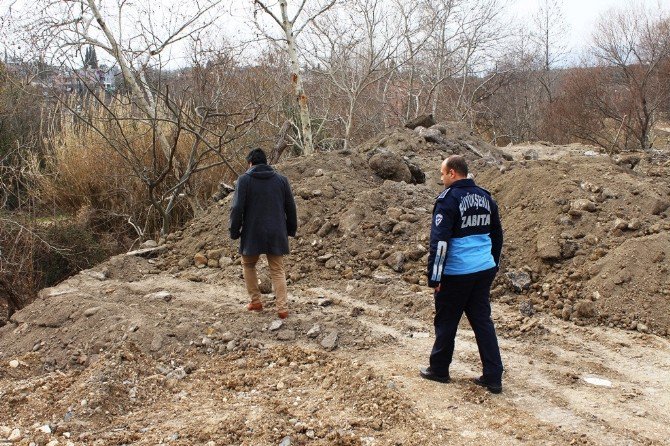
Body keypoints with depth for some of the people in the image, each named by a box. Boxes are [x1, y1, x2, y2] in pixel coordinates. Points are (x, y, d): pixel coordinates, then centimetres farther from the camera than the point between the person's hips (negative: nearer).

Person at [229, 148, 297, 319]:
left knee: (248, 265, 20)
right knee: (277, 270, 8)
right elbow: (290, 207, 9)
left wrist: (235, 231, 1)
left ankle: (256, 301, 19)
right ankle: (282, 307, -2)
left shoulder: (244, 179, -5)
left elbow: (237, 208, -9)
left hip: (252, 233, -2)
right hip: (276, 234, 2)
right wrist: (291, 229, 18)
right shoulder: (281, 179, 6)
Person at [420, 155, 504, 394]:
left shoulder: (449, 198, -13)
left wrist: (434, 276, -14)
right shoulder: (485, 197, 10)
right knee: (483, 321, 11)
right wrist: (493, 265, 27)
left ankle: (439, 369, 22)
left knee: (446, 322, 8)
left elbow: (439, 241, -18)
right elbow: (497, 235, 19)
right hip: (484, 270, 7)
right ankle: (493, 377, 10)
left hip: (456, 273, -7)